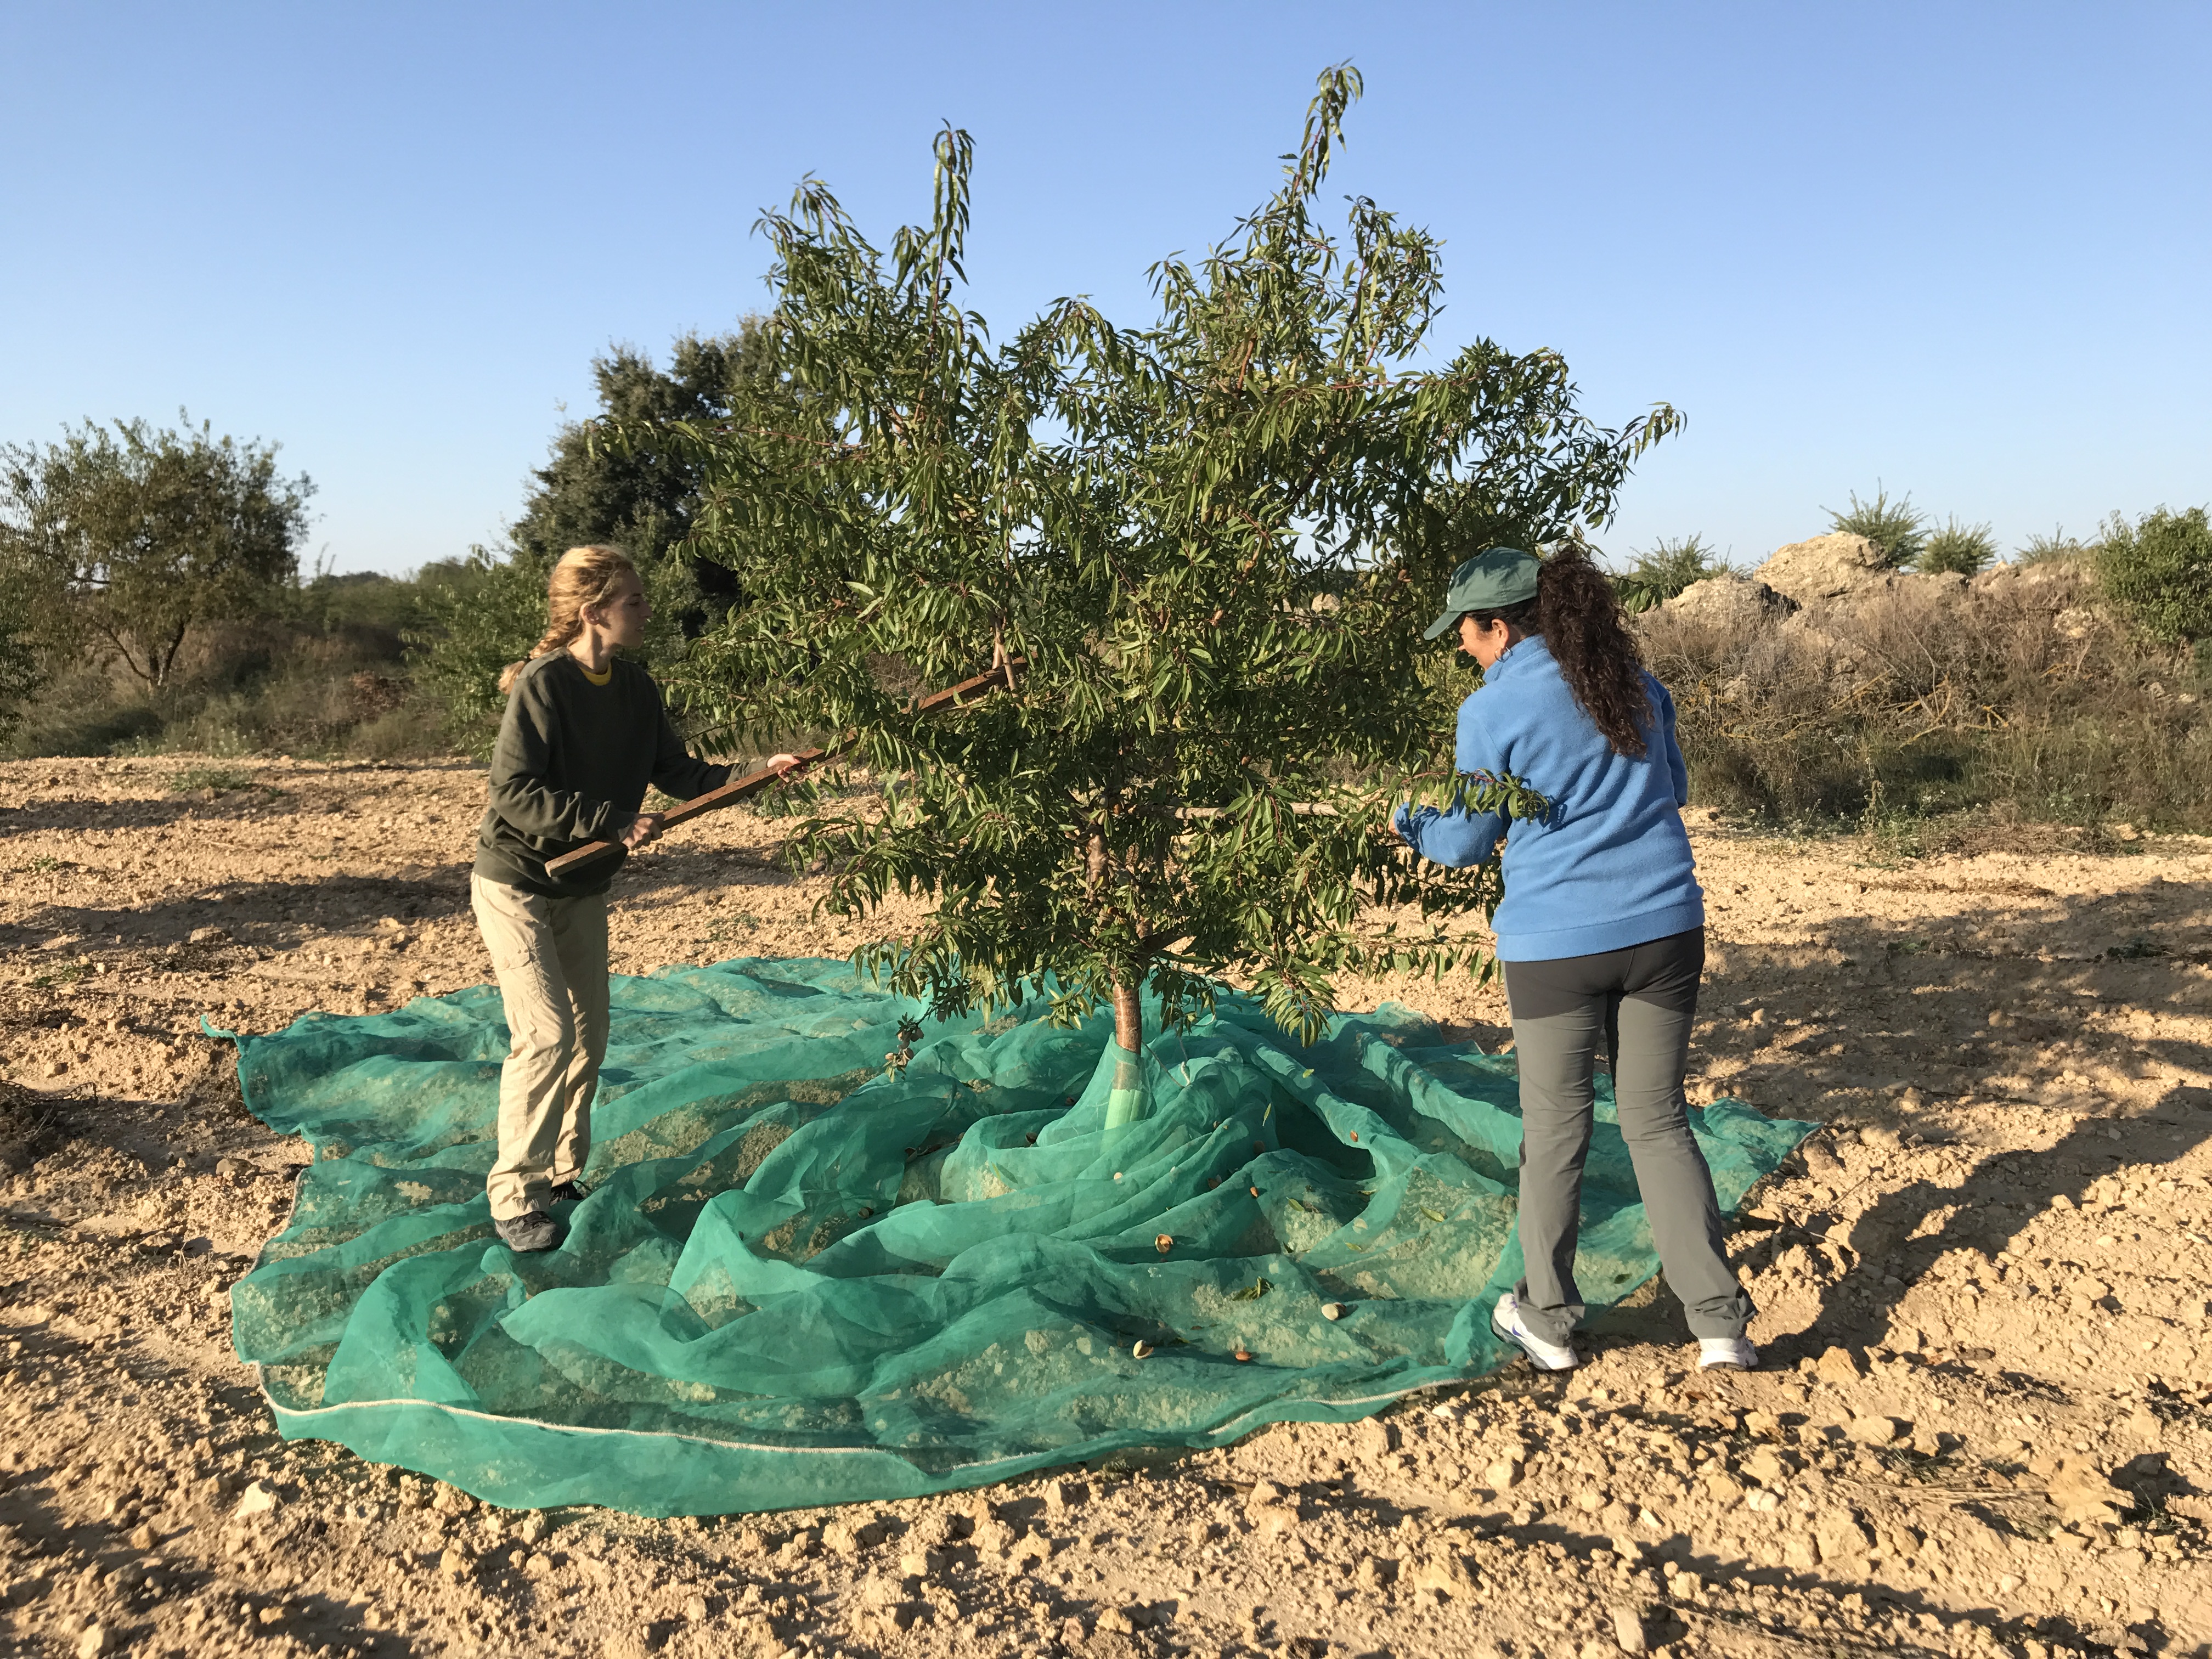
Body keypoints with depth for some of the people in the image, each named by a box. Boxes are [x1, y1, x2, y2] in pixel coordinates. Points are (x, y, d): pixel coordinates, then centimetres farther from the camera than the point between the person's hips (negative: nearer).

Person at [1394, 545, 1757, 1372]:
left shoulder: (1492, 710, -9)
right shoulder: (1637, 685, 6)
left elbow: (1467, 843, 1)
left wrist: (1408, 820, 20)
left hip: (1555, 944, -4)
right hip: (1664, 929, 4)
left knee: (1556, 1134, 10)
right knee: (1659, 1121, 13)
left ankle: (1547, 1319, 25)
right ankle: (1720, 1322, 11)